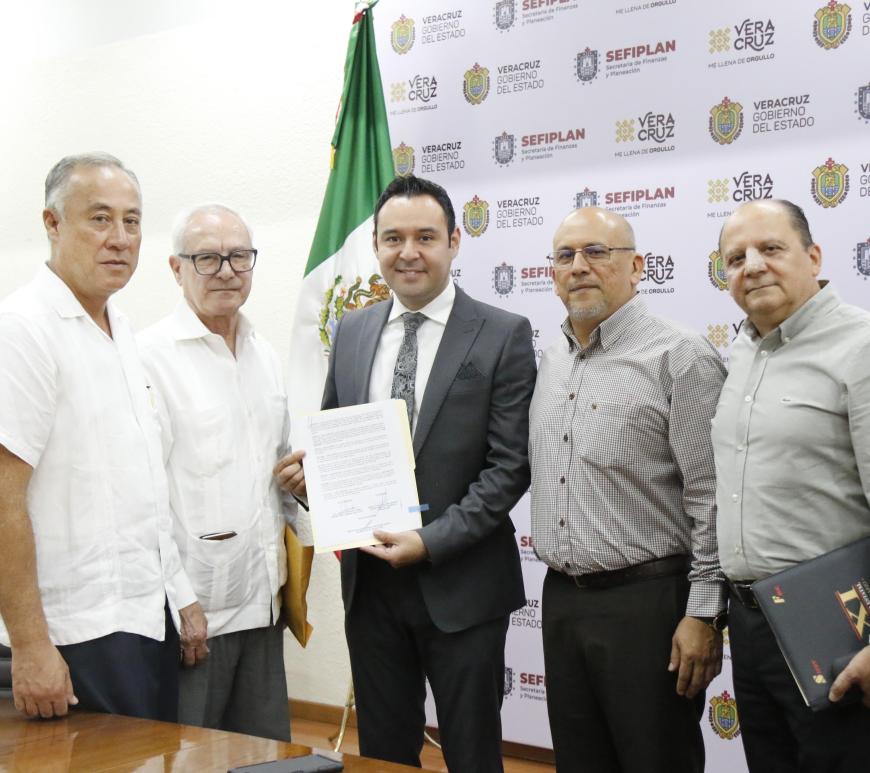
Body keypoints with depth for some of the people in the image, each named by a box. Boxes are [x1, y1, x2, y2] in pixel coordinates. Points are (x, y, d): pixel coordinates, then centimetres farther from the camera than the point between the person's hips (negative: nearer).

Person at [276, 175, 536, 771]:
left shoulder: (503, 336, -7)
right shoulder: (351, 332, 8)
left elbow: (509, 467, -10)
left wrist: (431, 540, -17)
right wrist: (309, 469, -5)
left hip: (459, 582, -4)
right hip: (369, 577, 4)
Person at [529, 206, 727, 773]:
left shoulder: (680, 357, -11)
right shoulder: (551, 361, 11)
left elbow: (712, 498, -14)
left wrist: (704, 613, -16)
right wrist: (562, 593, 15)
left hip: (648, 602, -7)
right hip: (562, 599, 7)